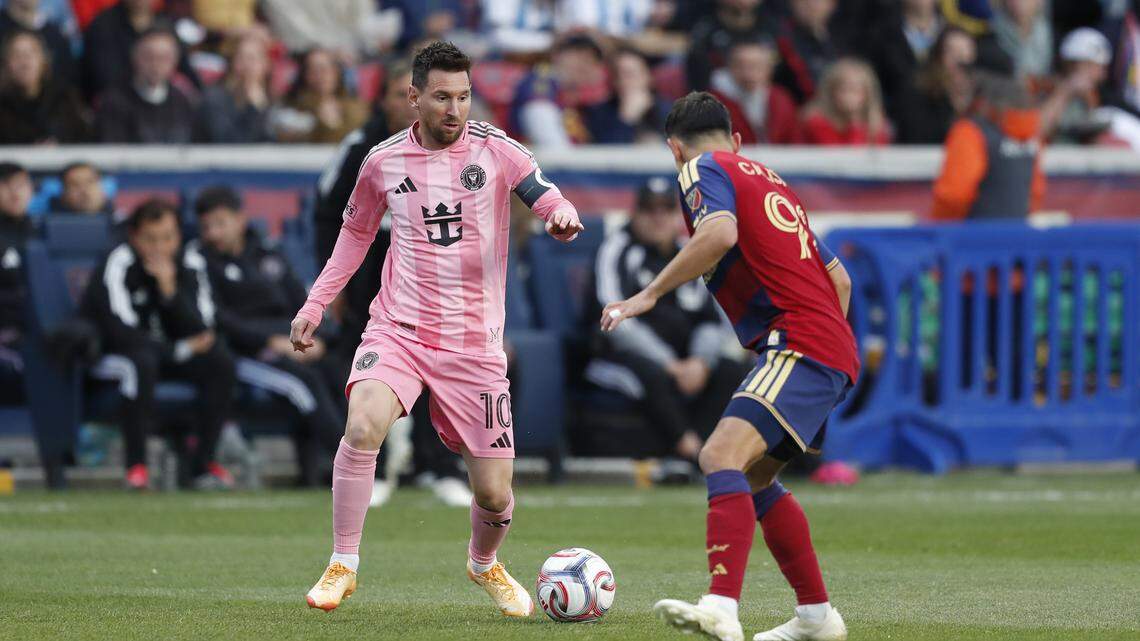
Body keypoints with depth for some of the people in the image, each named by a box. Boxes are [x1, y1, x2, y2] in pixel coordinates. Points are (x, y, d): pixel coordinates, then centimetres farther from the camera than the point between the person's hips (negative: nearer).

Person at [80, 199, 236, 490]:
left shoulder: (190, 263, -5)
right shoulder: (117, 266, -19)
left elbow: (203, 330, -11)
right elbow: (121, 330, -25)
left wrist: (170, 290, -27)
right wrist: (182, 349, -18)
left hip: (166, 352, 5)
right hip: (108, 354, -5)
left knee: (220, 360, -18)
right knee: (142, 361, -38)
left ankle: (203, 463, -15)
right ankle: (137, 466, -30)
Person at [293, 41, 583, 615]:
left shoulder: (495, 150, -2)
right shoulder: (384, 161, 3)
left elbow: (552, 202, -8)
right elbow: (356, 232, 19)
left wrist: (563, 218, -32)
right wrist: (315, 304, 15)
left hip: (474, 344, 0)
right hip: (398, 328, 0)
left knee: (494, 492, 1)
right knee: (364, 424, -30)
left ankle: (484, 564, 37)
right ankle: (342, 567, -15)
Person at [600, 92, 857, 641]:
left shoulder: (703, 168, 2)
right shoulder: (768, 180, 28)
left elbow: (720, 231, -21)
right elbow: (838, 278, 29)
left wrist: (649, 295, -16)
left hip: (798, 345, -9)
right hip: (833, 347, 9)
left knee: (722, 455, -24)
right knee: (752, 478, 22)